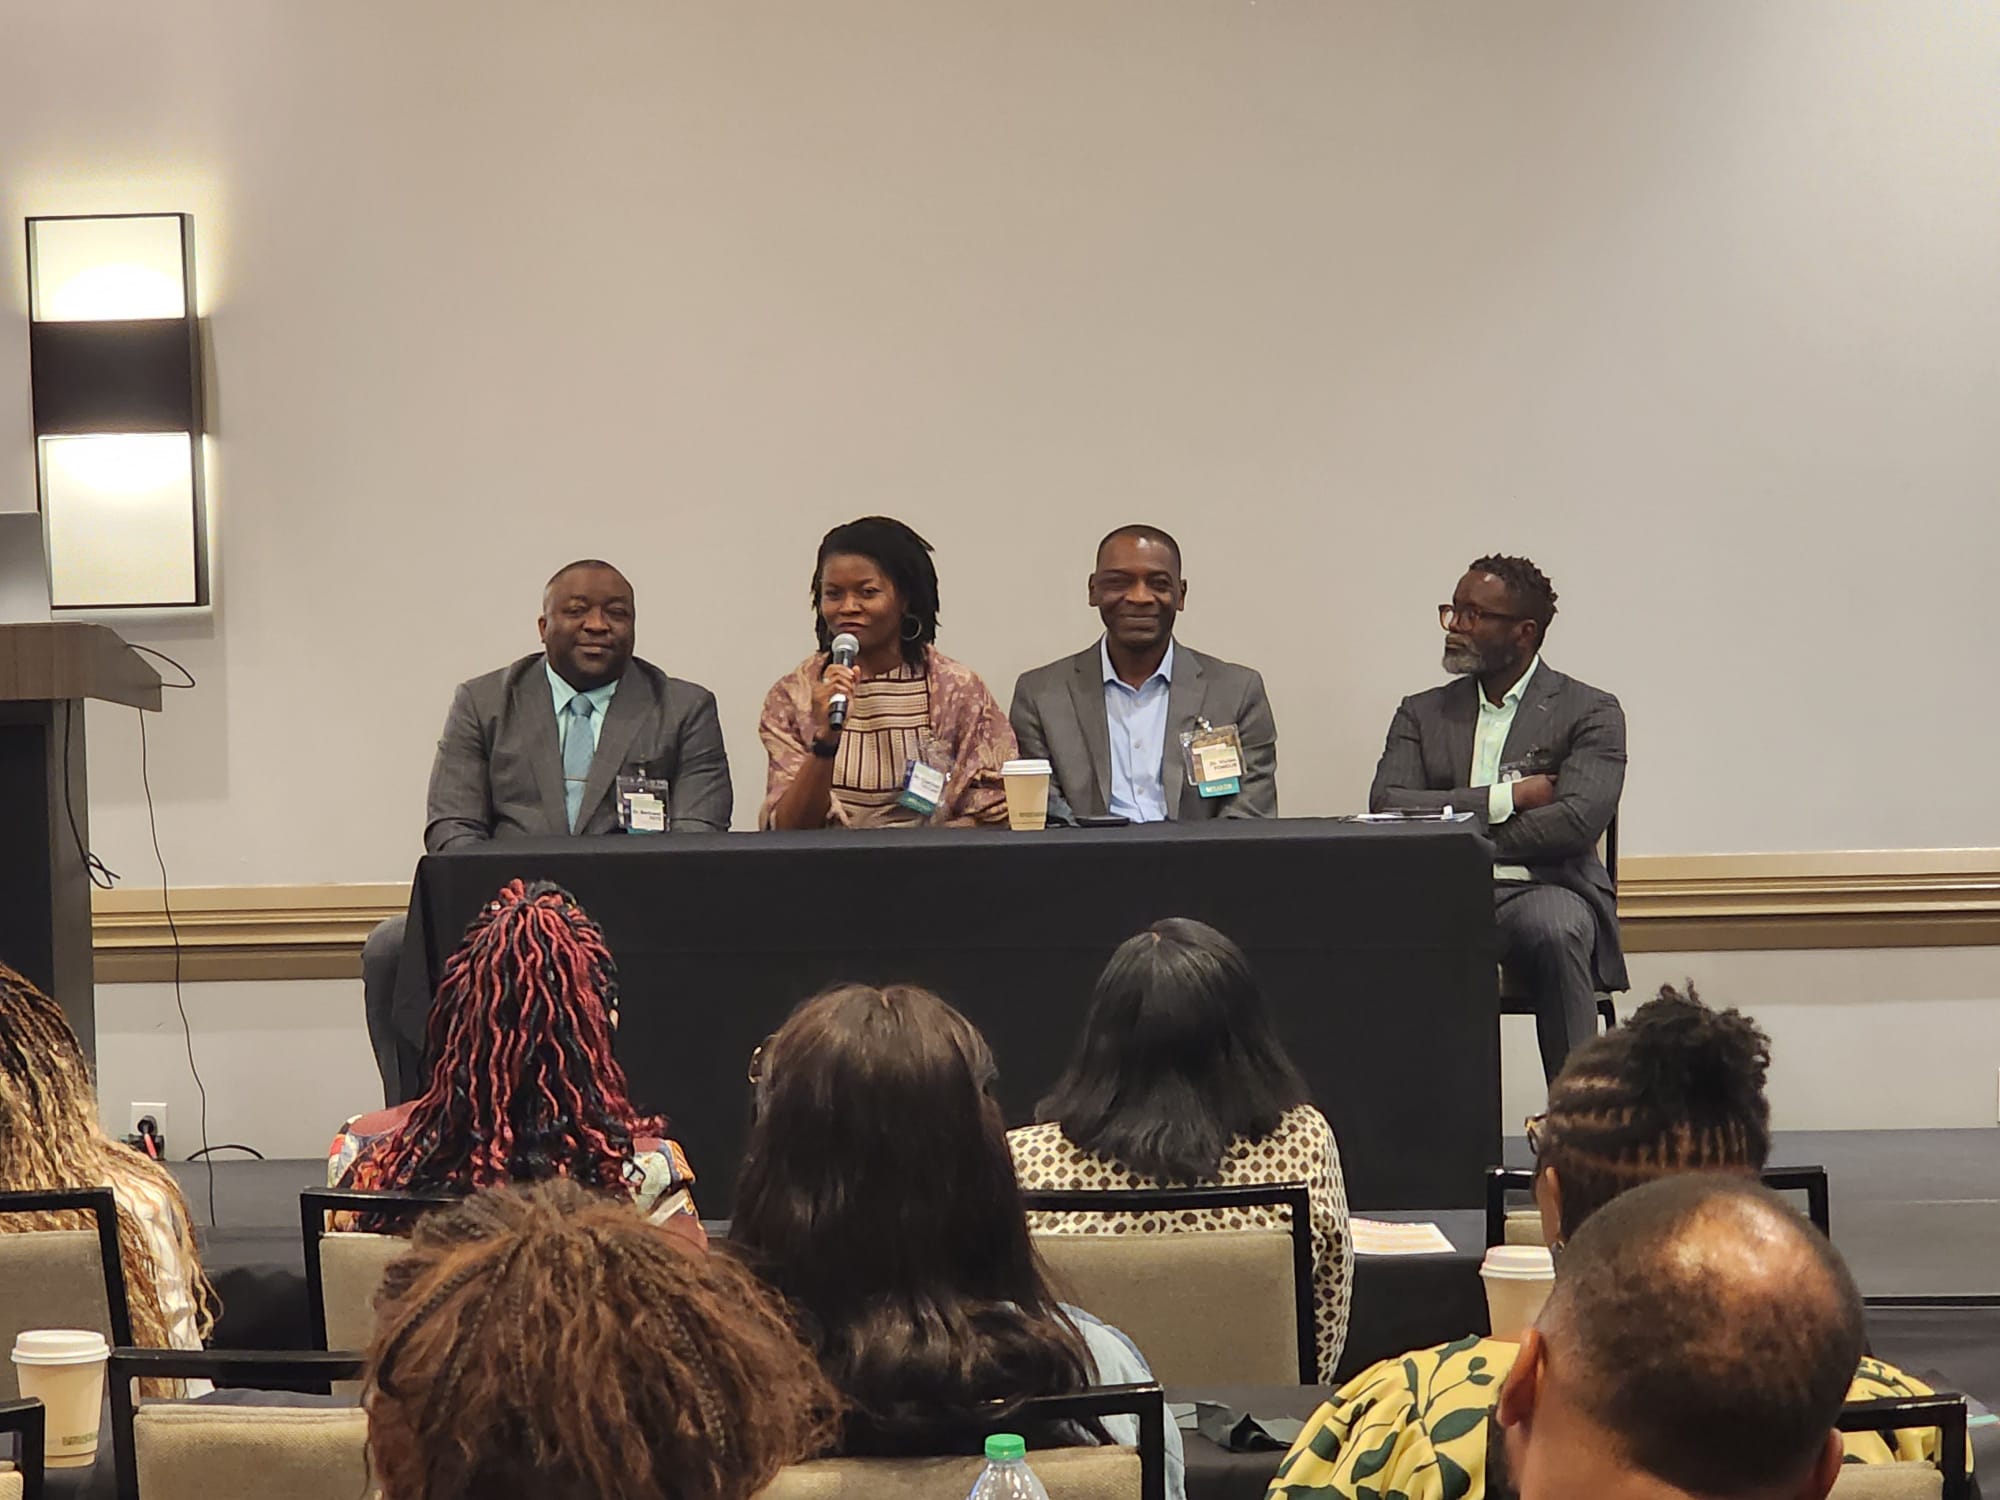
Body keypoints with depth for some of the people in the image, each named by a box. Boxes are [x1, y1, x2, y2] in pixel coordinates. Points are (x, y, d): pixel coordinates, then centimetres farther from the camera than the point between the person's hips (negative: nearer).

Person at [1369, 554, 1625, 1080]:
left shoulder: (1591, 712, 9)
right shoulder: (1422, 714, 20)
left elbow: (1577, 820, -8)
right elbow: (1385, 807, 3)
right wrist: (1503, 799, -5)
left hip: (1543, 887, -2)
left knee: (1553, 930, -39)